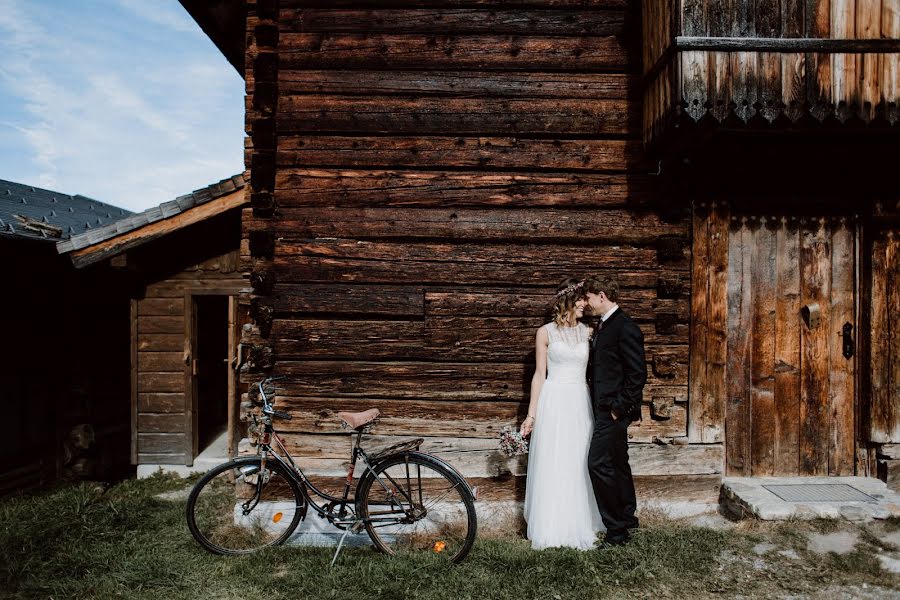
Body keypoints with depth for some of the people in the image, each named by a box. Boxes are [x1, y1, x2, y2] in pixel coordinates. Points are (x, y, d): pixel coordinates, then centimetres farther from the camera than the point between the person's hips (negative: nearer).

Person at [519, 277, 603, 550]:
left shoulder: (588, 332, 8)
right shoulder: (545, 333, 0)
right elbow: (539, 374, 1)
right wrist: (531, 414, -1)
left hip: (580, 403, 3)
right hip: (553, 403, -3)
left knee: (579, 466, 8)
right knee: (550, 466, 2)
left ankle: (579, 526, 21)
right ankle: (549, 528, 15)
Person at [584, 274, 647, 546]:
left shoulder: (625, 328, -15)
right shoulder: (603, 326, 14)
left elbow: (638, 374, -19)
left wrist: (619, 407, -18)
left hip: (614, 410, -10)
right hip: (604, 408, 10)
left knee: (598, 463, -10)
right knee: (617, 464, 18)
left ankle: (616, 528, 1)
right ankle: (627, 517, 32)